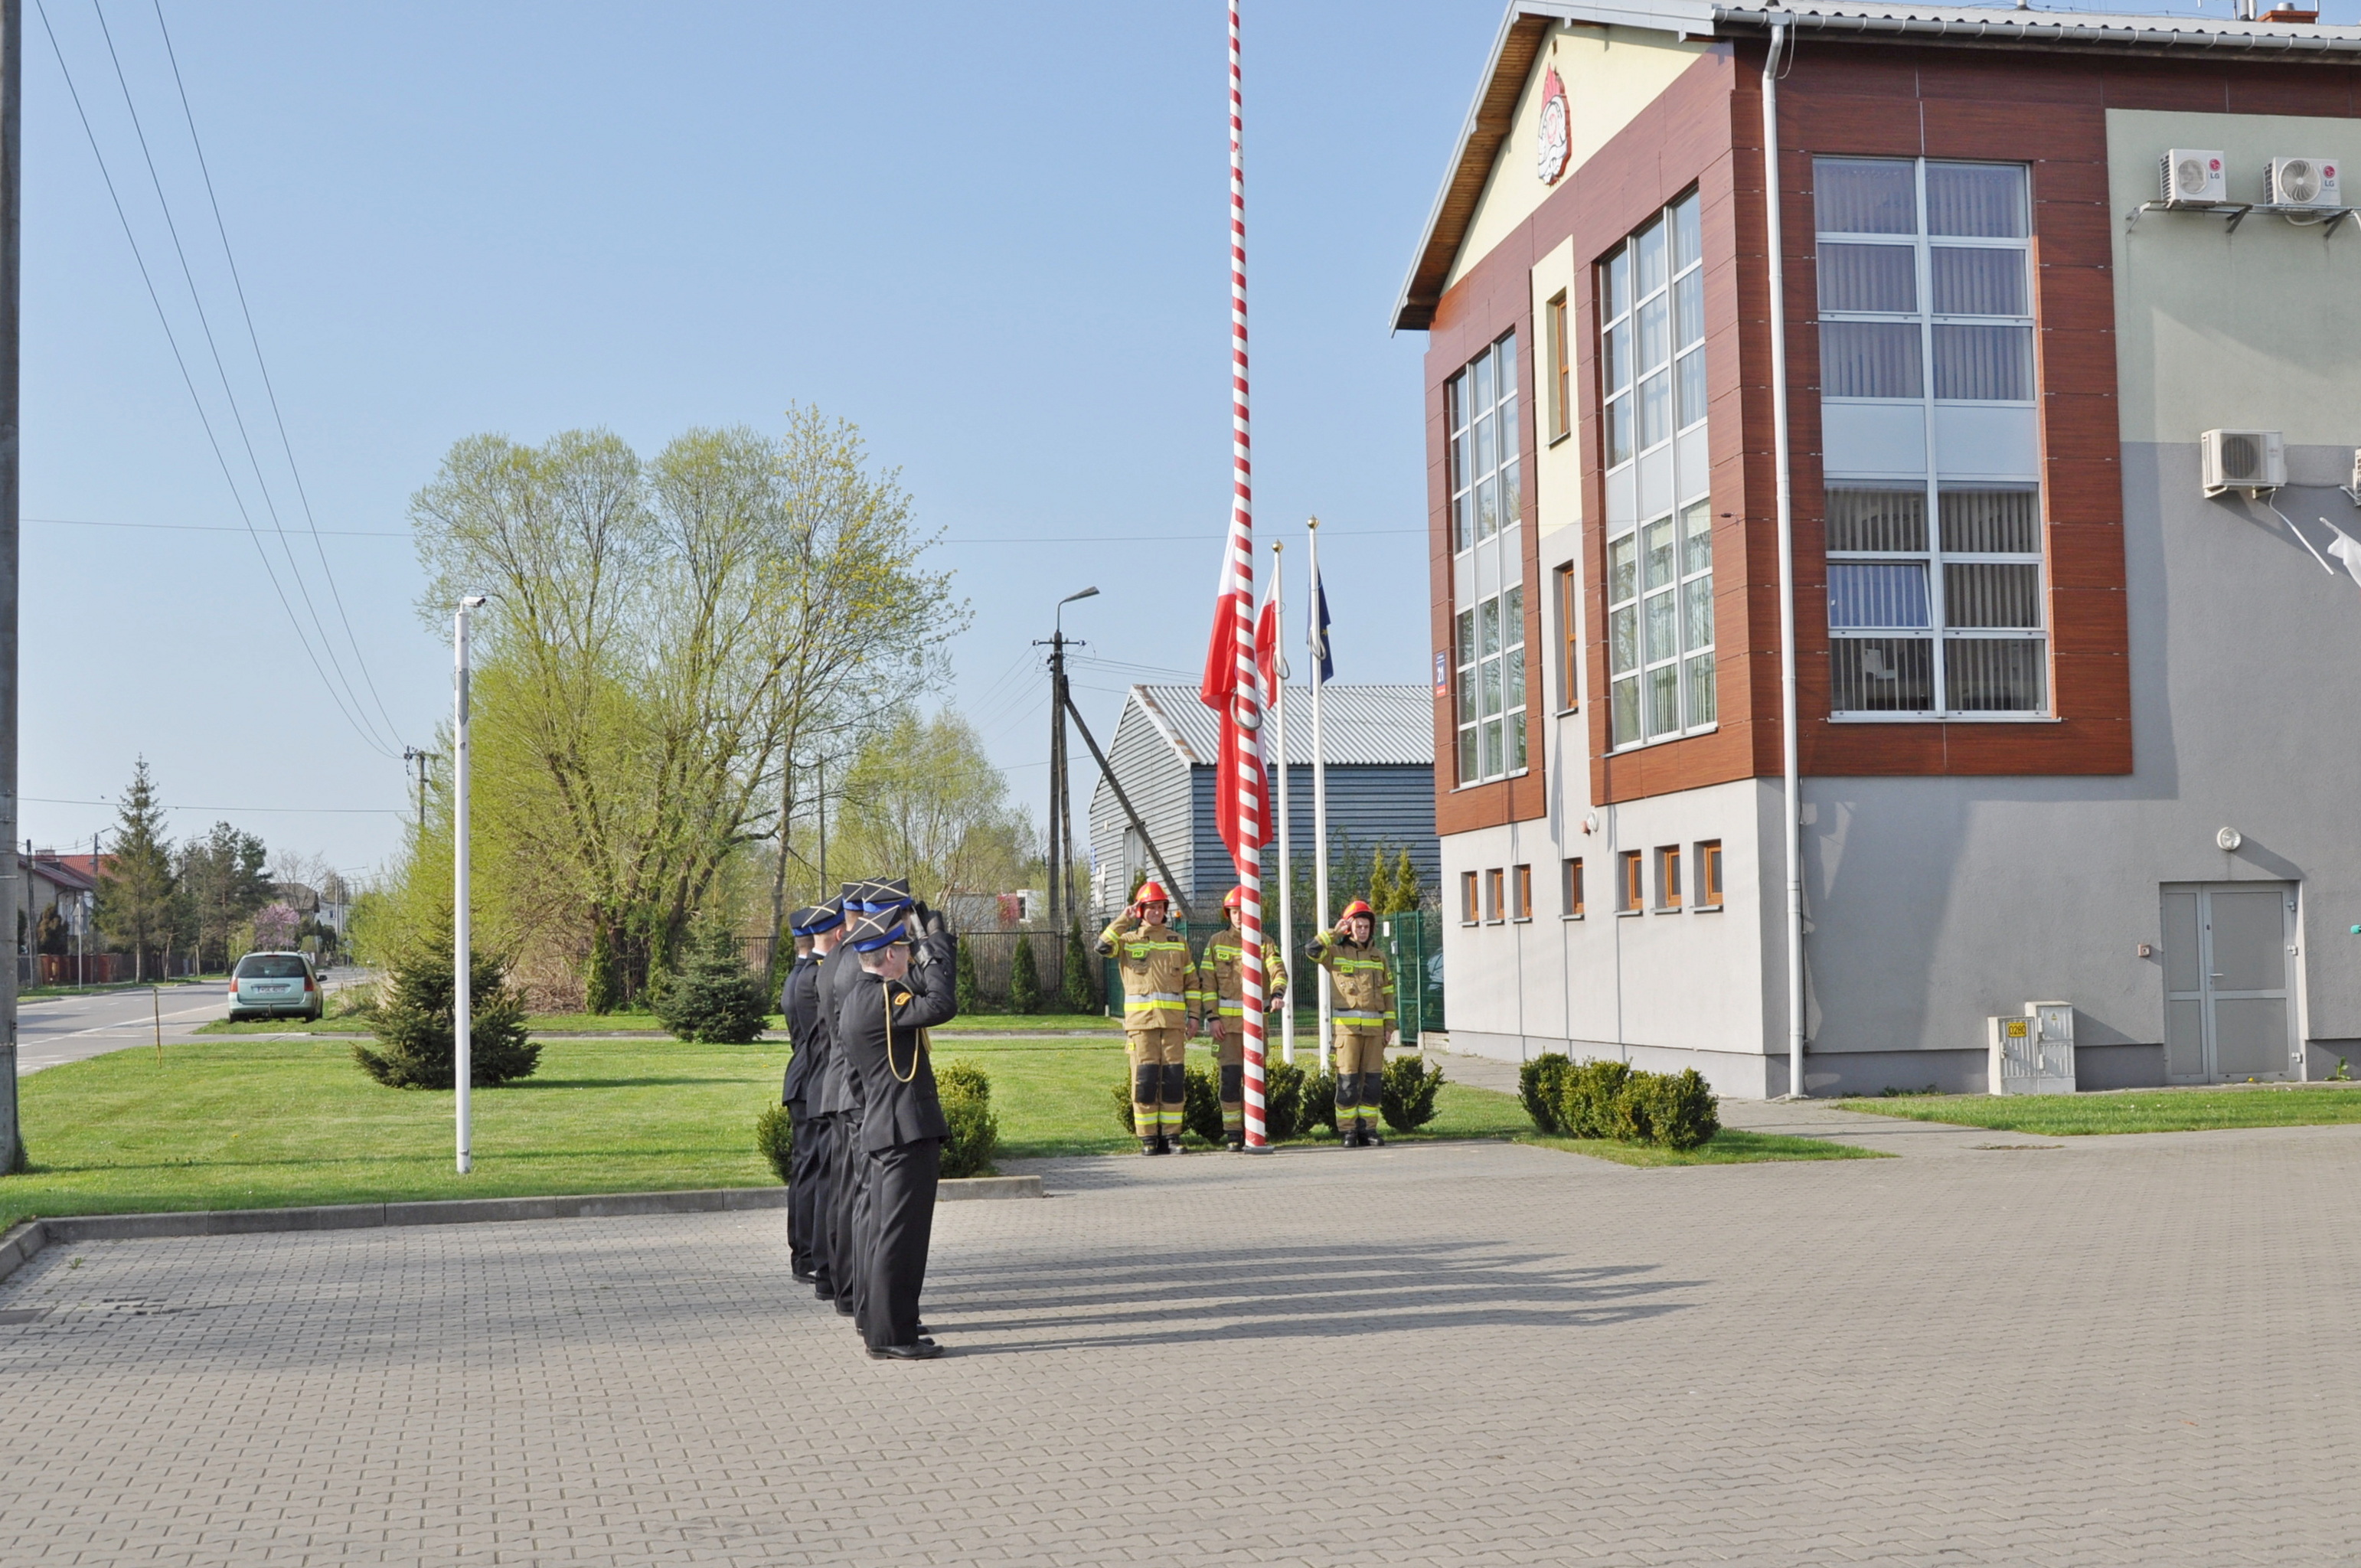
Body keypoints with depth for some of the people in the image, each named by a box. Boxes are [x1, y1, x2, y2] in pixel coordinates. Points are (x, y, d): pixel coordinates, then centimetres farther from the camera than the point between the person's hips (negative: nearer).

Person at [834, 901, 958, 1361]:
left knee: (881, 1227, 18)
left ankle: (875, 1319, 29)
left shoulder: (859, 995, 14)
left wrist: (937, 943, 14)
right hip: (908, 1131, -11)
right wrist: (937, 947, -14)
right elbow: (941, 1006, -26)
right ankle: (890, 1336, -3)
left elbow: (922, 990, 23)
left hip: (884, 1131, 11)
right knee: (901, 1231, -6)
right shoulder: (877, 999, -19)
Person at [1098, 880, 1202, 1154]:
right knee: (1144, 1078, -5)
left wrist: (1193, 1015, 9)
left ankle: (1171, 1135, 7)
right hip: (1141, 1021, -2)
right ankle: (1148, 1138, 1)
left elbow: (1191, 980, 17)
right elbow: (1103, 947, -12)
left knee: (1174, 1078, -1)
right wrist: (1123, 919, -8)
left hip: (1173, 1020, 2)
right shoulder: (1128, 940, 8)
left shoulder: (1178, 941, 15)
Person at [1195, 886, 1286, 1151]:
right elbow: (1206, 980, 4)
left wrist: (1277, 994, -31)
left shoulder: (1265, 943, 7)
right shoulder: (1217, 942, 7)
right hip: (1226, 1021, -1)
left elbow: (1278, 971, -9)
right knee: (1231, 1077, -6)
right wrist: (1212, 1016, -5)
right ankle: (1233, 1135, -1)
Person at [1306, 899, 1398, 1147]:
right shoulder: (1336, 954, 6)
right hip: (1348, 1026, -3)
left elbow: (1388, 994, 17)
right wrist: (1334, 932, -10)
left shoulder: (1379, 958, 16)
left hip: (1374, 1028, 4)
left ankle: (1368, 1129, 9)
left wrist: (1389, 1026, 10)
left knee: (1373, 1080, 3)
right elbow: (1312, 950, -15)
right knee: (1348, 1081, -6)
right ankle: (1347, 1131, -2)